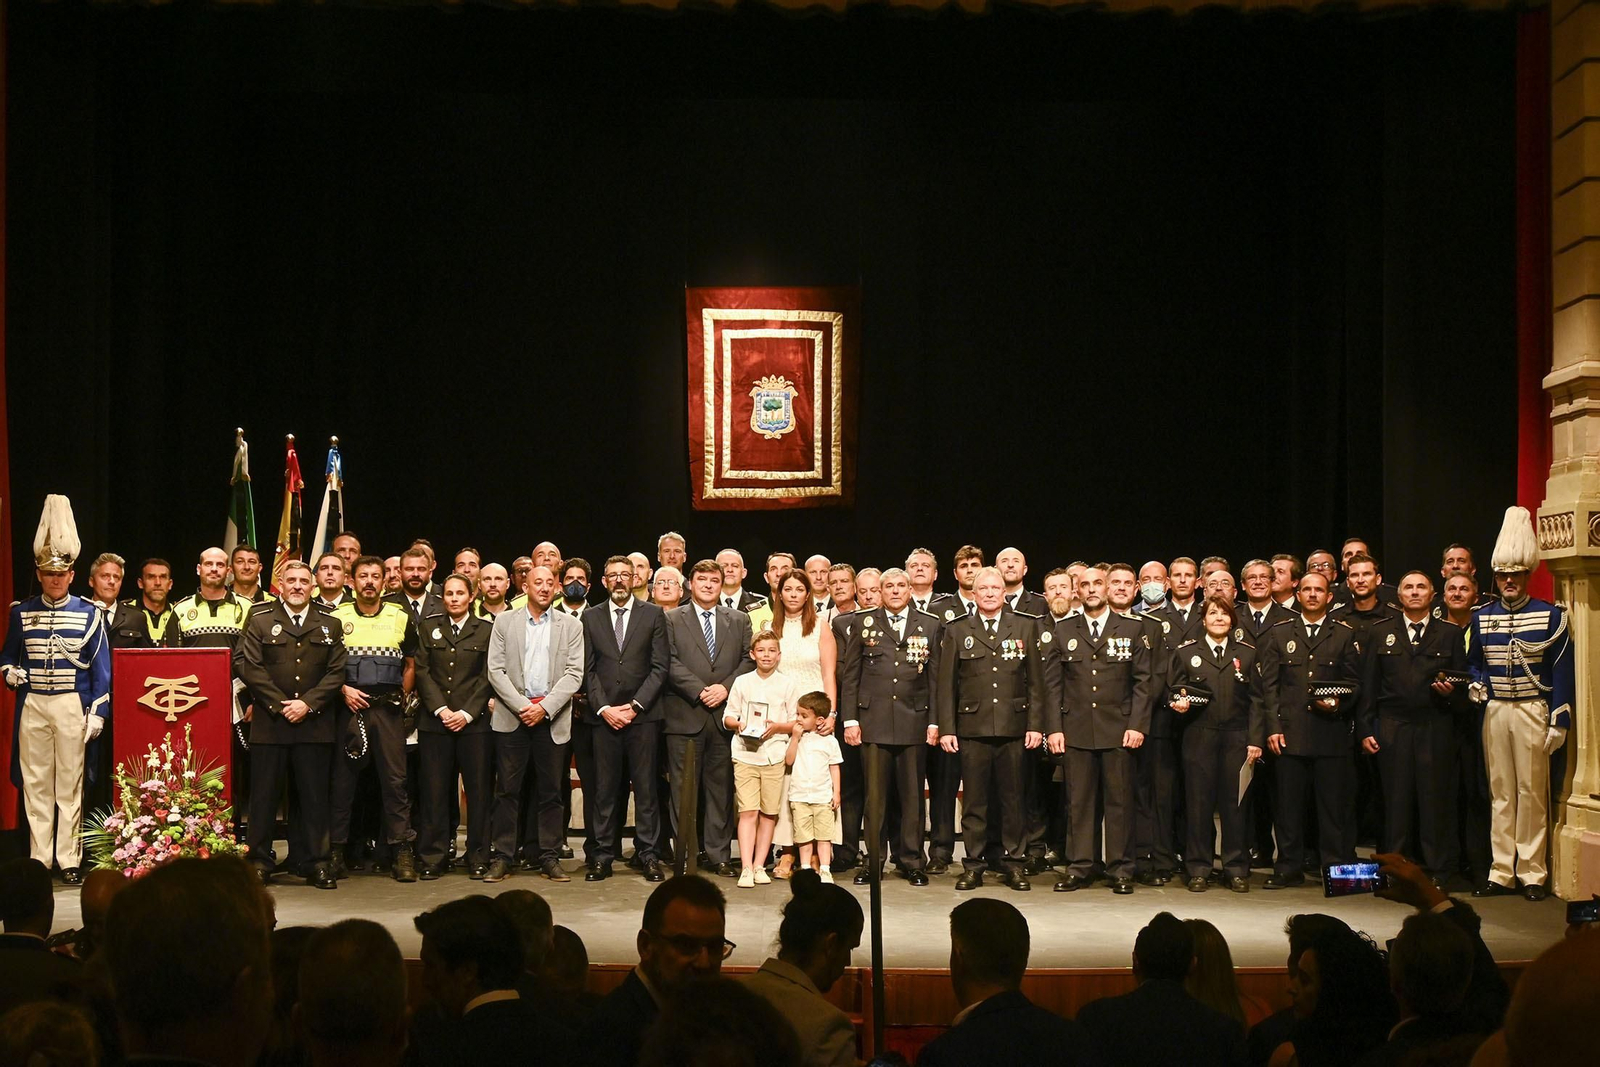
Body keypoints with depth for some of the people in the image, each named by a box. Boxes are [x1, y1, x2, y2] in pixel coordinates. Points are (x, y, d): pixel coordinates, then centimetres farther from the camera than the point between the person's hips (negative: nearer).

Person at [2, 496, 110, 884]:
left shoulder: (88, 614, 2)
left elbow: (101, 667, 2)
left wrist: (98, 712, -4)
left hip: (72, 705, -2)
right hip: (32, 705, 2)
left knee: (70, 784, 0)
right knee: (35, 783, 3)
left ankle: (69, 860, 4)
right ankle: (39, 860, 9)